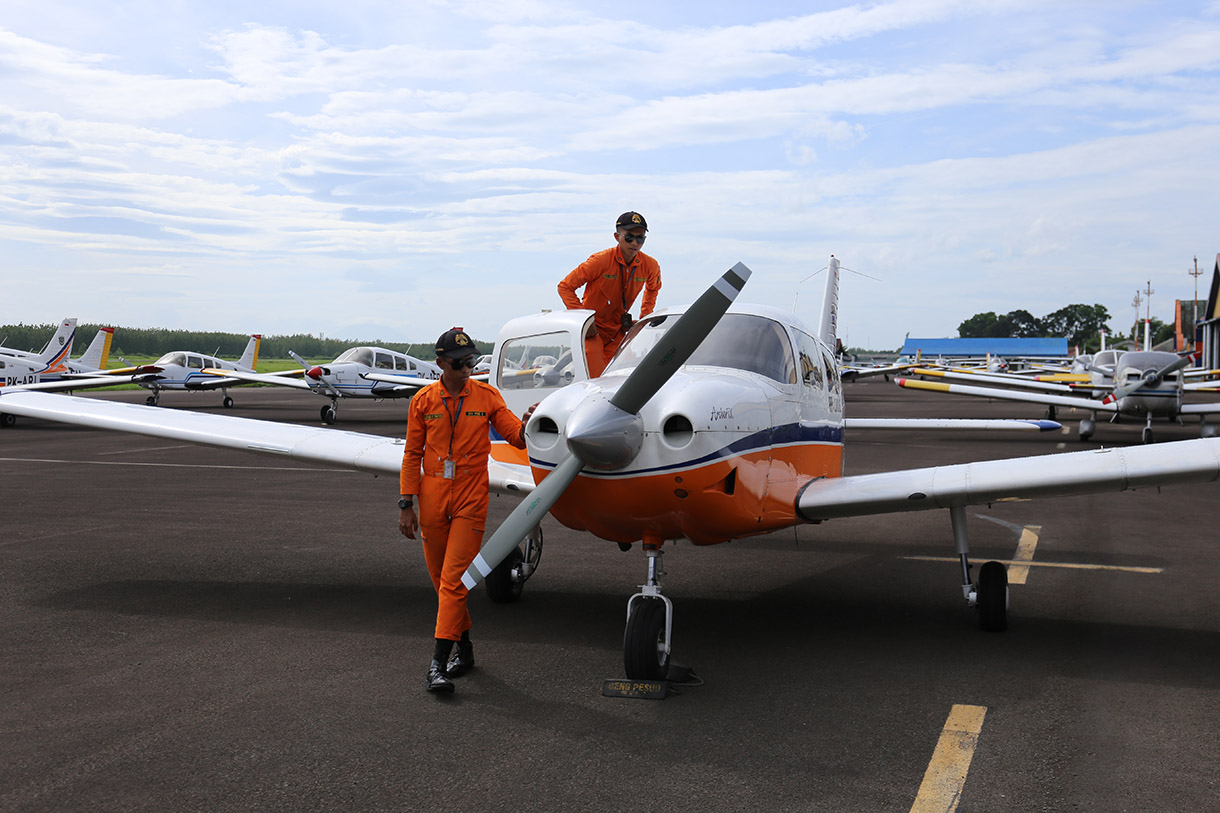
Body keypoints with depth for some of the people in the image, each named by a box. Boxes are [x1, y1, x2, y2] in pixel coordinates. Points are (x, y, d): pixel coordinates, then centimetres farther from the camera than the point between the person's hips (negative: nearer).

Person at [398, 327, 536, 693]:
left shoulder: (486, 396, 0)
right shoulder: (423, 401, 3)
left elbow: (515, 435, -3)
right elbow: (412, 455, 6)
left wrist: (525, 426, -27)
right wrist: (406, 504, 2)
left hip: (470, 498, -2)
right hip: (432, 497, 3)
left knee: (454, 579, -9)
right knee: (441, 578, 10)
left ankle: (439, 662, -9)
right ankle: (464, 646, 26)